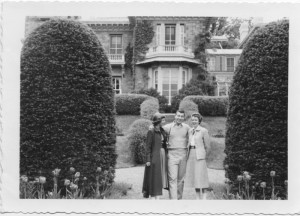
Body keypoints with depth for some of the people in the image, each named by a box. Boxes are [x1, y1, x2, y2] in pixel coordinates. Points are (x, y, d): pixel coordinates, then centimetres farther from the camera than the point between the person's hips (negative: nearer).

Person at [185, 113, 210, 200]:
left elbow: (207, 145, -1)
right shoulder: (190, 131, 13)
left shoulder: (204, 131, -5)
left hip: (200, 156, -6)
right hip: (191, 156, 6)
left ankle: (204, 197, -1)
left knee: (201, 176, -6)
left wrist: (204, 155, 6)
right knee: (194, 177, 7)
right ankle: (198, 197, 14)